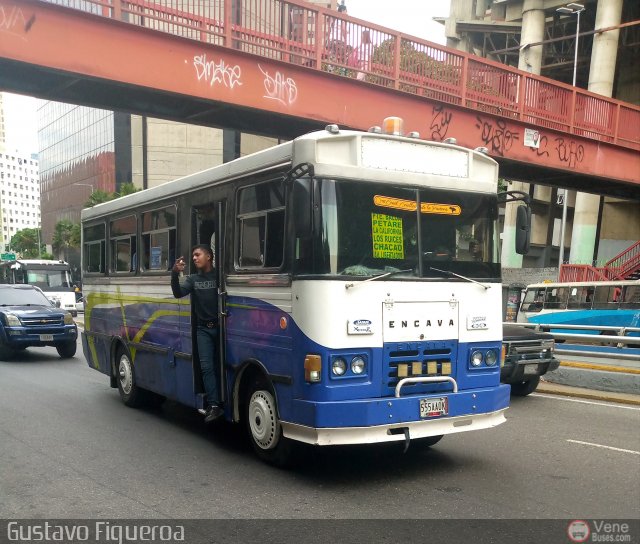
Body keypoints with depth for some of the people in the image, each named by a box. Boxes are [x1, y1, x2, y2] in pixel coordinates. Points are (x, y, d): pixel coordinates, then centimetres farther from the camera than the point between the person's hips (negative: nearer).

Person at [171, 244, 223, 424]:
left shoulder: (219, 276, -3)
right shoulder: (193, 279, 10)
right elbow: (178, 293, -5)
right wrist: (175, 274, -19)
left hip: (221, 328, -3)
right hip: (203, 329, 3)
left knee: (220, 366, 3)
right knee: (207, 366, -4)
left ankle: (215, 403, 12)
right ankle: (214, 405, -5)